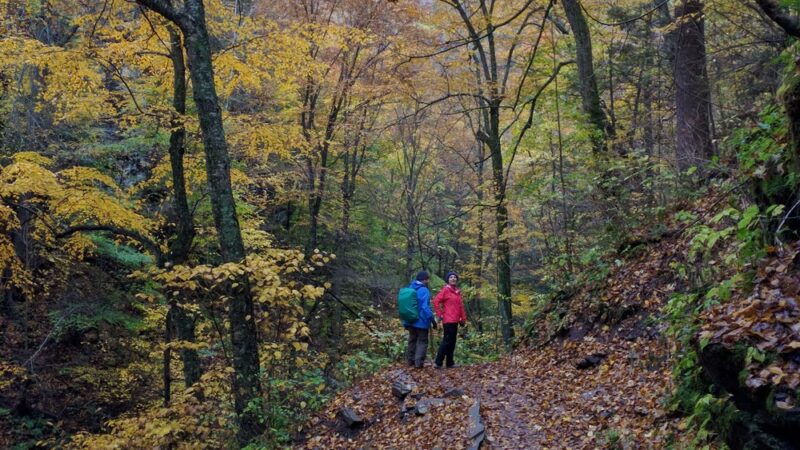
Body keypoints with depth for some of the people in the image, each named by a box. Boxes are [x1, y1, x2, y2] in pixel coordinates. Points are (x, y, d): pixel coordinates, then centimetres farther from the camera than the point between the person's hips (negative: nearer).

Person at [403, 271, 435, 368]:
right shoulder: (424, 290, -19)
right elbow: (425, 307, -24)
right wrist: (432, 319, -17)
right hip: (421, 321, -7)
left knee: (412, 340, 18)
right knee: (422, 341, 2)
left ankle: (410, 360, 22)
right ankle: (419, 362, -5)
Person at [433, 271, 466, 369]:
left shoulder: (457, 291, 15)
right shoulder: (445, 290, -8)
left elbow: (461, 306, 17)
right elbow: (436, 301, -15)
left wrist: (463, 318, 13)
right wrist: (440, 314, -14)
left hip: (455, 320, 8)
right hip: (448, 320, -8)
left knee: (452, 342, 11)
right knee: (447, 341, -9)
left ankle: (450, 363, 18)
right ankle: (438, 362, -5)